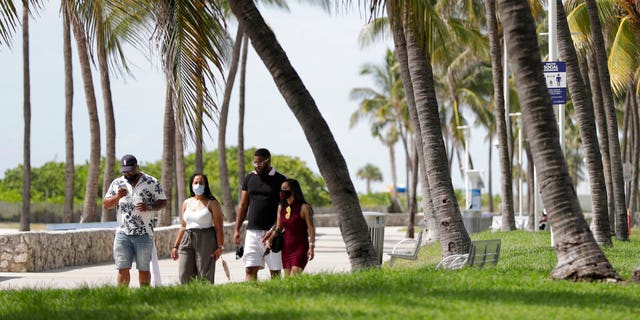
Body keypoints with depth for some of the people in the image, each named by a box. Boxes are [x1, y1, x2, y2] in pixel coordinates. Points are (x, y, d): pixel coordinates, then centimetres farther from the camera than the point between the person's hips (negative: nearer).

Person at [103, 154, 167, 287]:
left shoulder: (152, 183, 1)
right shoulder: (117, 183, 9)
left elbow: (163, 202, 2)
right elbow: (105, 204, 9)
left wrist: (149, 207, -18)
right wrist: (117, 197, -12)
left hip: (144, 234, -2)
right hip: (123, 233, 2)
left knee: (143, 269, 3)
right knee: (122, 269, -2)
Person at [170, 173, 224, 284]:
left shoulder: (212, 204, 2)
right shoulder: (186, 203, 16)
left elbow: (219, 228, -3)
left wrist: (220, 246, -12)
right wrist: (176, 246, 17)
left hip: (206, 241, -4)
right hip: (187, 241, 4)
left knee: (204, 276, -7)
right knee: (184, 275, -9)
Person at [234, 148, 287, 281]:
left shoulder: (280, 180, 0)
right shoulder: (250, 178, 11)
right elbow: (243, 205, 15)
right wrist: (237, 230, 8)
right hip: (252, 230, 3)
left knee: (275, 270, 0)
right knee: (250, 269, -5)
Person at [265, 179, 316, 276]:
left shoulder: (304, 207, -10)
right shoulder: (281, 208, 8)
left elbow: (311, 228, -10)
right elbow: (278, 228, 11)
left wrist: (311, 246, -17)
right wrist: (269, 240, -3)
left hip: (300, 248, -6)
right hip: (286, 248, 6)